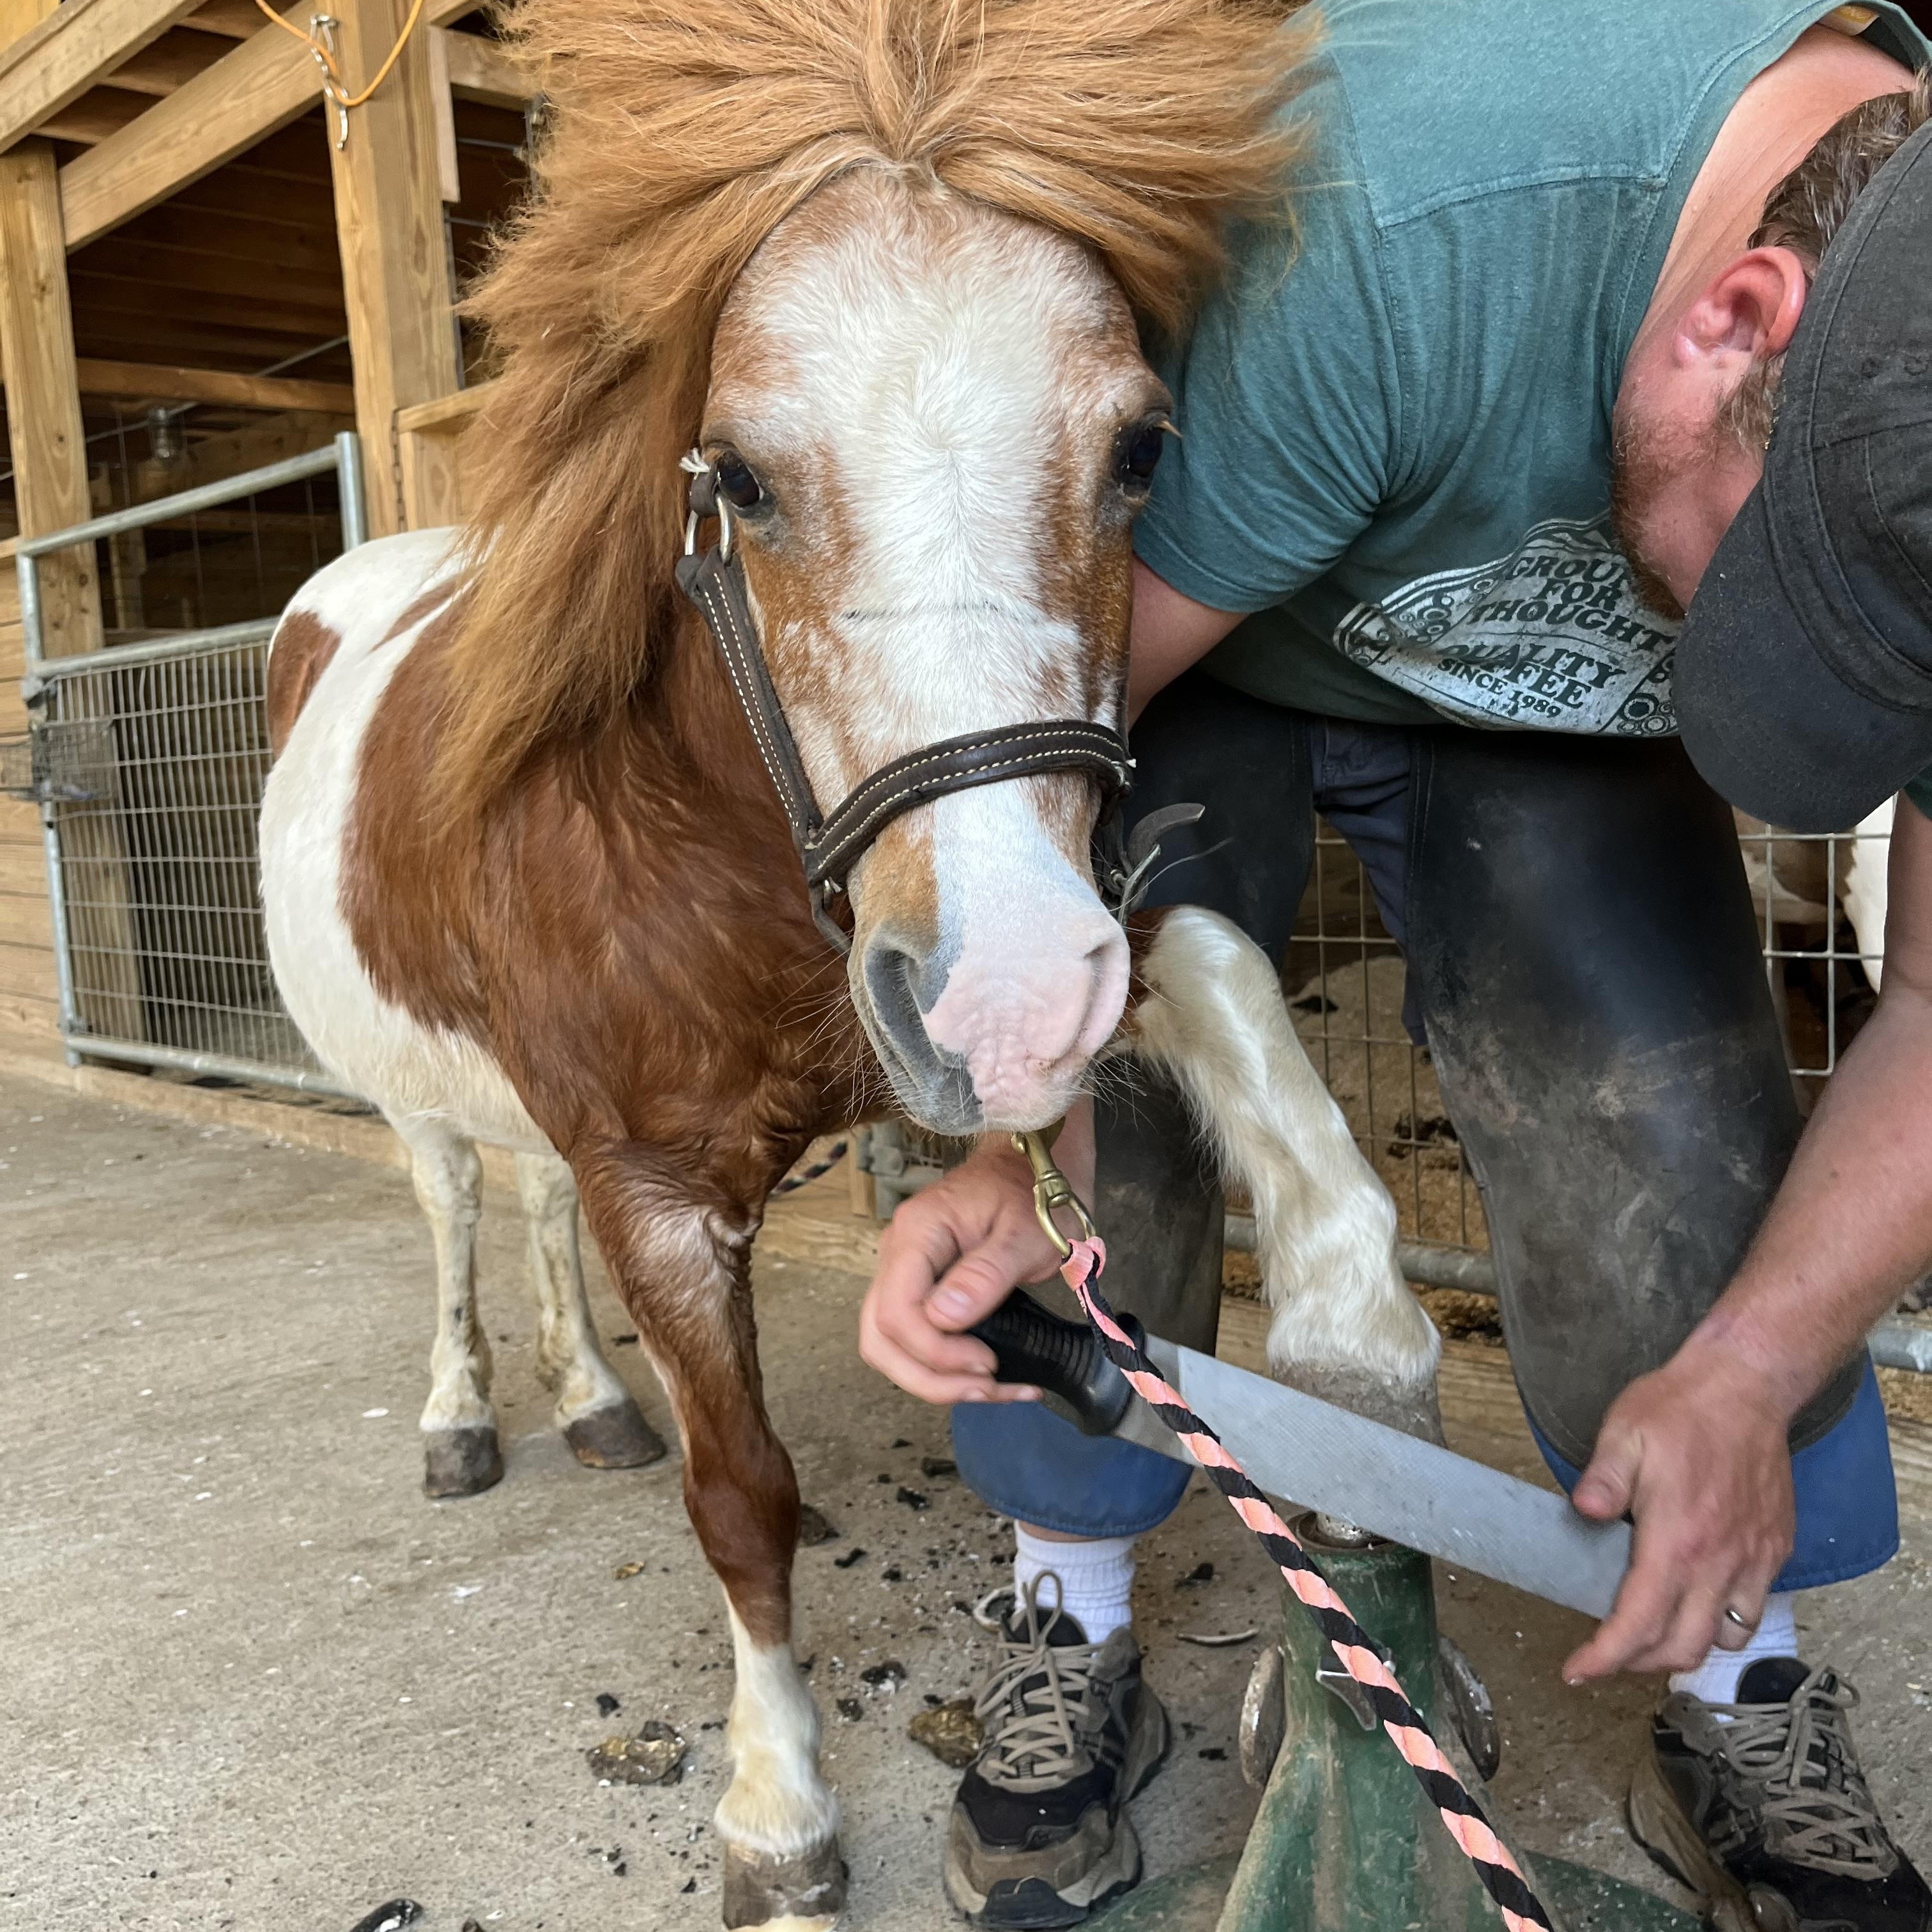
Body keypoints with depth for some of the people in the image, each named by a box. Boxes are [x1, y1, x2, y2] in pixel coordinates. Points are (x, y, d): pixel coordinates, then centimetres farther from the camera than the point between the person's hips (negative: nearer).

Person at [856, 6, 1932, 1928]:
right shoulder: (1376, 219, -42)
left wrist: (1747, 1377, -31)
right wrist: (1018, 1130, -38)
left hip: (1550, 716, 2)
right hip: (1192, 637, -1)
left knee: (1670, 1134, -14)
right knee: (1108, 1114, -12)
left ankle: (1749, 1720, 8)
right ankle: (1069, 1641, 12)